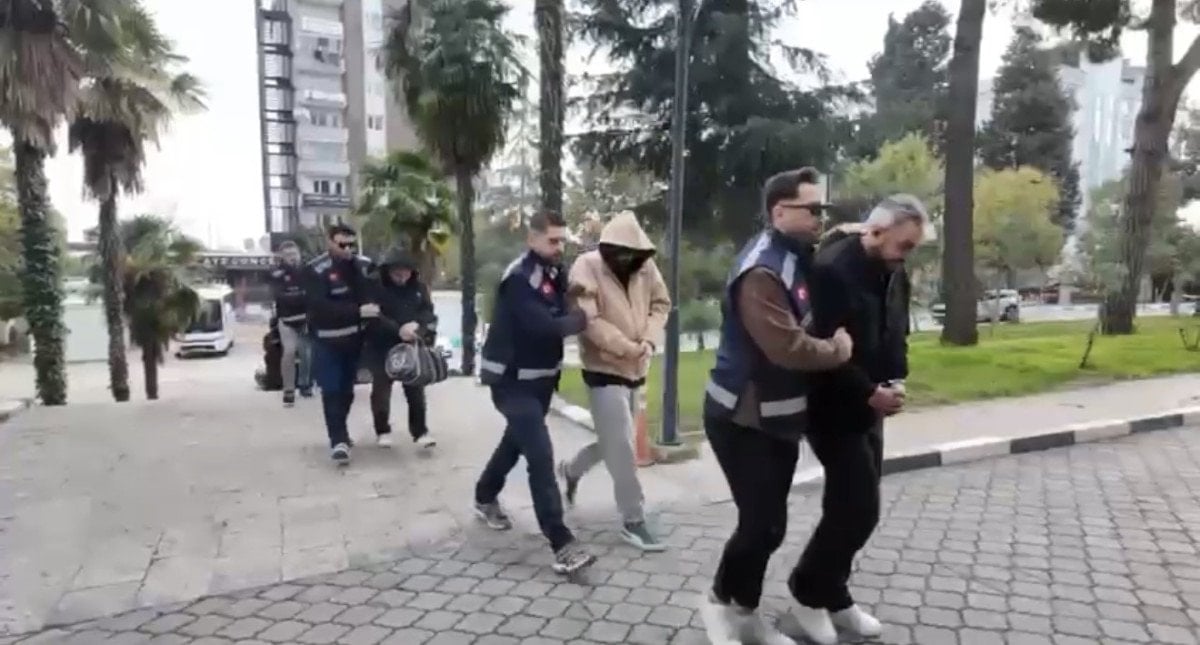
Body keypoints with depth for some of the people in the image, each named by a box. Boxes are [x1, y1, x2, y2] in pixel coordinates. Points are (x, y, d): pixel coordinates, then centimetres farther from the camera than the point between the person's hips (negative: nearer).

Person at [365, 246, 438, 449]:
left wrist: (417, 325, -22)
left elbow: (428, 312, -1)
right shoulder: (376, 287, -13)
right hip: (381, 347, -3)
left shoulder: (418, 287, 0)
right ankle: (383, 431, 25)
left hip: (412, 346, 3)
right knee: (381, 389, 9)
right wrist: (398, 329, -32)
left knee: (416, 390, 5)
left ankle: (420, 432, 14)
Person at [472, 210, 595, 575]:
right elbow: (543, 325, -30)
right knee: (540, 454, -14)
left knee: (516, 441, 24)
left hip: (541, 376, 9)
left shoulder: (553, 272, 6)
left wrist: (574, 316, -13)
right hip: (512, 380, -9)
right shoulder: (519, 278, -21)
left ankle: (485, 498, 48)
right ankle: (561, 544, -12)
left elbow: (559, 316, 6)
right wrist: (580, 319, -16)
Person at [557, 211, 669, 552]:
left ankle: (571, 470, 47)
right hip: (604, 369, -6)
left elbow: (661, 303, 8)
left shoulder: (646, 267, 0)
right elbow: (588, 320, -21)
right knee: (622, 446, -5)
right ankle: (633, 521, 9)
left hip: (636, 369, 6)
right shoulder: (586, 267, -14)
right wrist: (628, 347, -21)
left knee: (614, 442, 19)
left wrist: (649, 340, -10)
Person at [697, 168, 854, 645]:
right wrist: (838, 350, -13)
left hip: (778, 417, 9)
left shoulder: (794, 258, 8)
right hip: (744, 420, -9)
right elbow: (788, 348, -29)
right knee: (763, 523, -4)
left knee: (767, 522, 15)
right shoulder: (761, 271, -23)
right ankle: (720, 601, 22)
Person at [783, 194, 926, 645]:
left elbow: (897, 336, 15)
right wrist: (870, 393, -18)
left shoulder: (894, 274, 5)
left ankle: (832, 596, 29)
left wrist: (896, 381, -2)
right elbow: (825, 348, -24)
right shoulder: (831, 269, -20)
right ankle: (808, 593, 15)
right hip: (834, 408, -8)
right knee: (857, 508, -7)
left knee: (855, 507, 12)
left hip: (869, 408, 8)